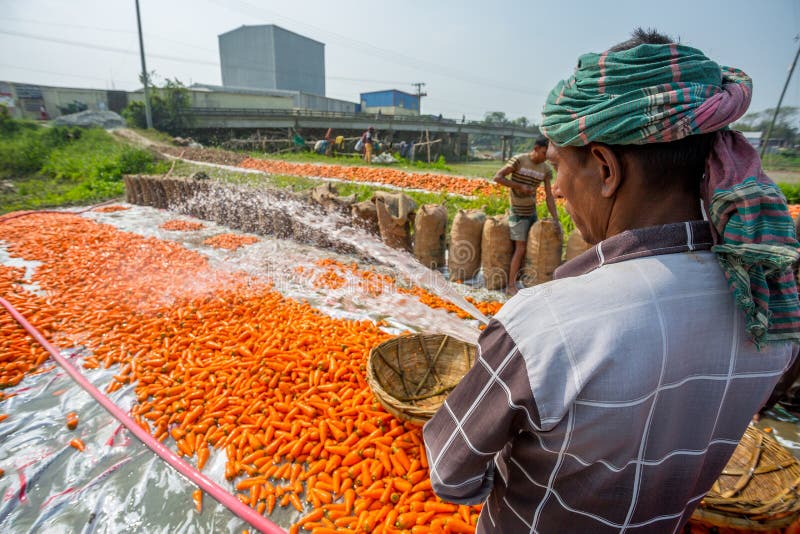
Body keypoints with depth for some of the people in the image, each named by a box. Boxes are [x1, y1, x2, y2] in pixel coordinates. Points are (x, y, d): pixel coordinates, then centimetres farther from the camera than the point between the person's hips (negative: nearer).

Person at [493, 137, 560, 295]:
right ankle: (511, 286, 0)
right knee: (520, 249, -9)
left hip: (532, 211, 6)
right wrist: (520, 186, -21)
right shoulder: (519, 160, -13)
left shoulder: (546, 169, 0)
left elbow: (549, 196, -2)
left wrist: (555, 219, -11)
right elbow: (497, 177, -17)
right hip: (518, 212, -6)